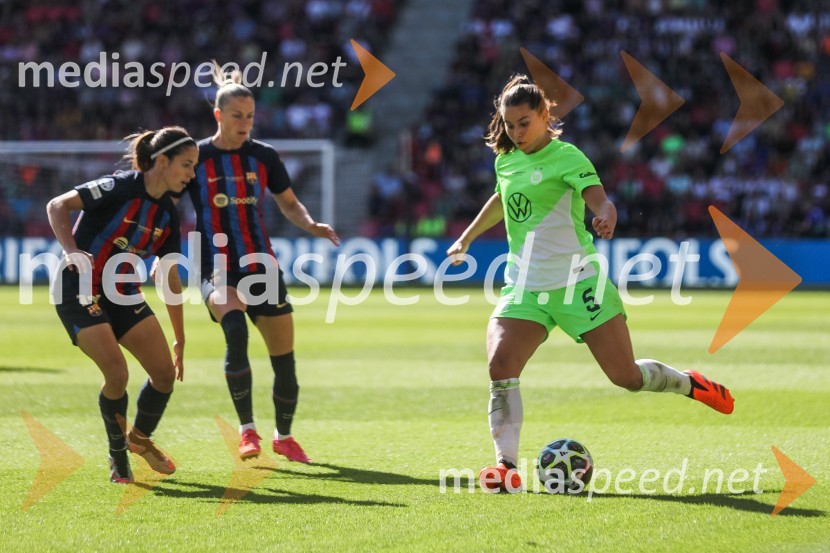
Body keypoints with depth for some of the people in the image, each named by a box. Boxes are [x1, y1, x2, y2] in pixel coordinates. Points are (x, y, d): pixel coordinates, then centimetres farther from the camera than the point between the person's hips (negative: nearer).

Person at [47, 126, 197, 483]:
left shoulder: (167, 214, 4)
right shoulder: (120, 188, -17)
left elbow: (171, 280, 11)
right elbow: (57, 206, -20)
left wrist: (180, 340, 13)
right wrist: (72, 251, -34)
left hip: (123, 293, 7)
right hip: (80, 292, -7)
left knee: (165, 372, -2)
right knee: (117, 373, -19)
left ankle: (140, 438, 25)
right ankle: (117, 455, 4)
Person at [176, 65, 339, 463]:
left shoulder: (264, 156, 4)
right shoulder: (196, 158, -3)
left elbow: (289, 204, 17)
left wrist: (312, 226, -3)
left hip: (262, 267, 3)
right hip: (217, 271, -3)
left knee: (285, 361, 2)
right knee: (235, 329, -33)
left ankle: (284, 436, 27)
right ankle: (247, 429, -22)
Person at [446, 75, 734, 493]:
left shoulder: (565, 157, -10)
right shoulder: (506, 159, 10)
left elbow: (598, 198, -27)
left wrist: (606, 216, -50)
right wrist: (466, 239, 40)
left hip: (577, 282, -5)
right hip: (524, 287, 5)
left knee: (625, 376, 0)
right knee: (500, 366, -19)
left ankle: (690, 384, 30)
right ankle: (506, 466, -15)